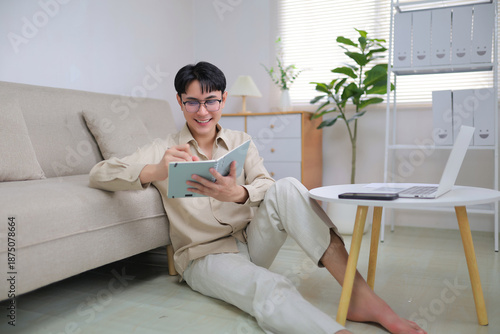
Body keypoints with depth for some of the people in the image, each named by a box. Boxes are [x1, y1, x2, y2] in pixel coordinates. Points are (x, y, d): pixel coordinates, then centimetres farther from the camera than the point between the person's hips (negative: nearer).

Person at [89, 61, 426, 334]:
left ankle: (361, 295, -32)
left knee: (286, 189, -27)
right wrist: (155, 171, -31)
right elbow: (98, 174, -10)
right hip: (205, 256, -3)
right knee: (271, 289, -36)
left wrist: (238, 194, -32)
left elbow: (266, 185, -6)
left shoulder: (240, 141, 10)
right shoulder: (164, 150, 1)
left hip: (252, 243, 3)